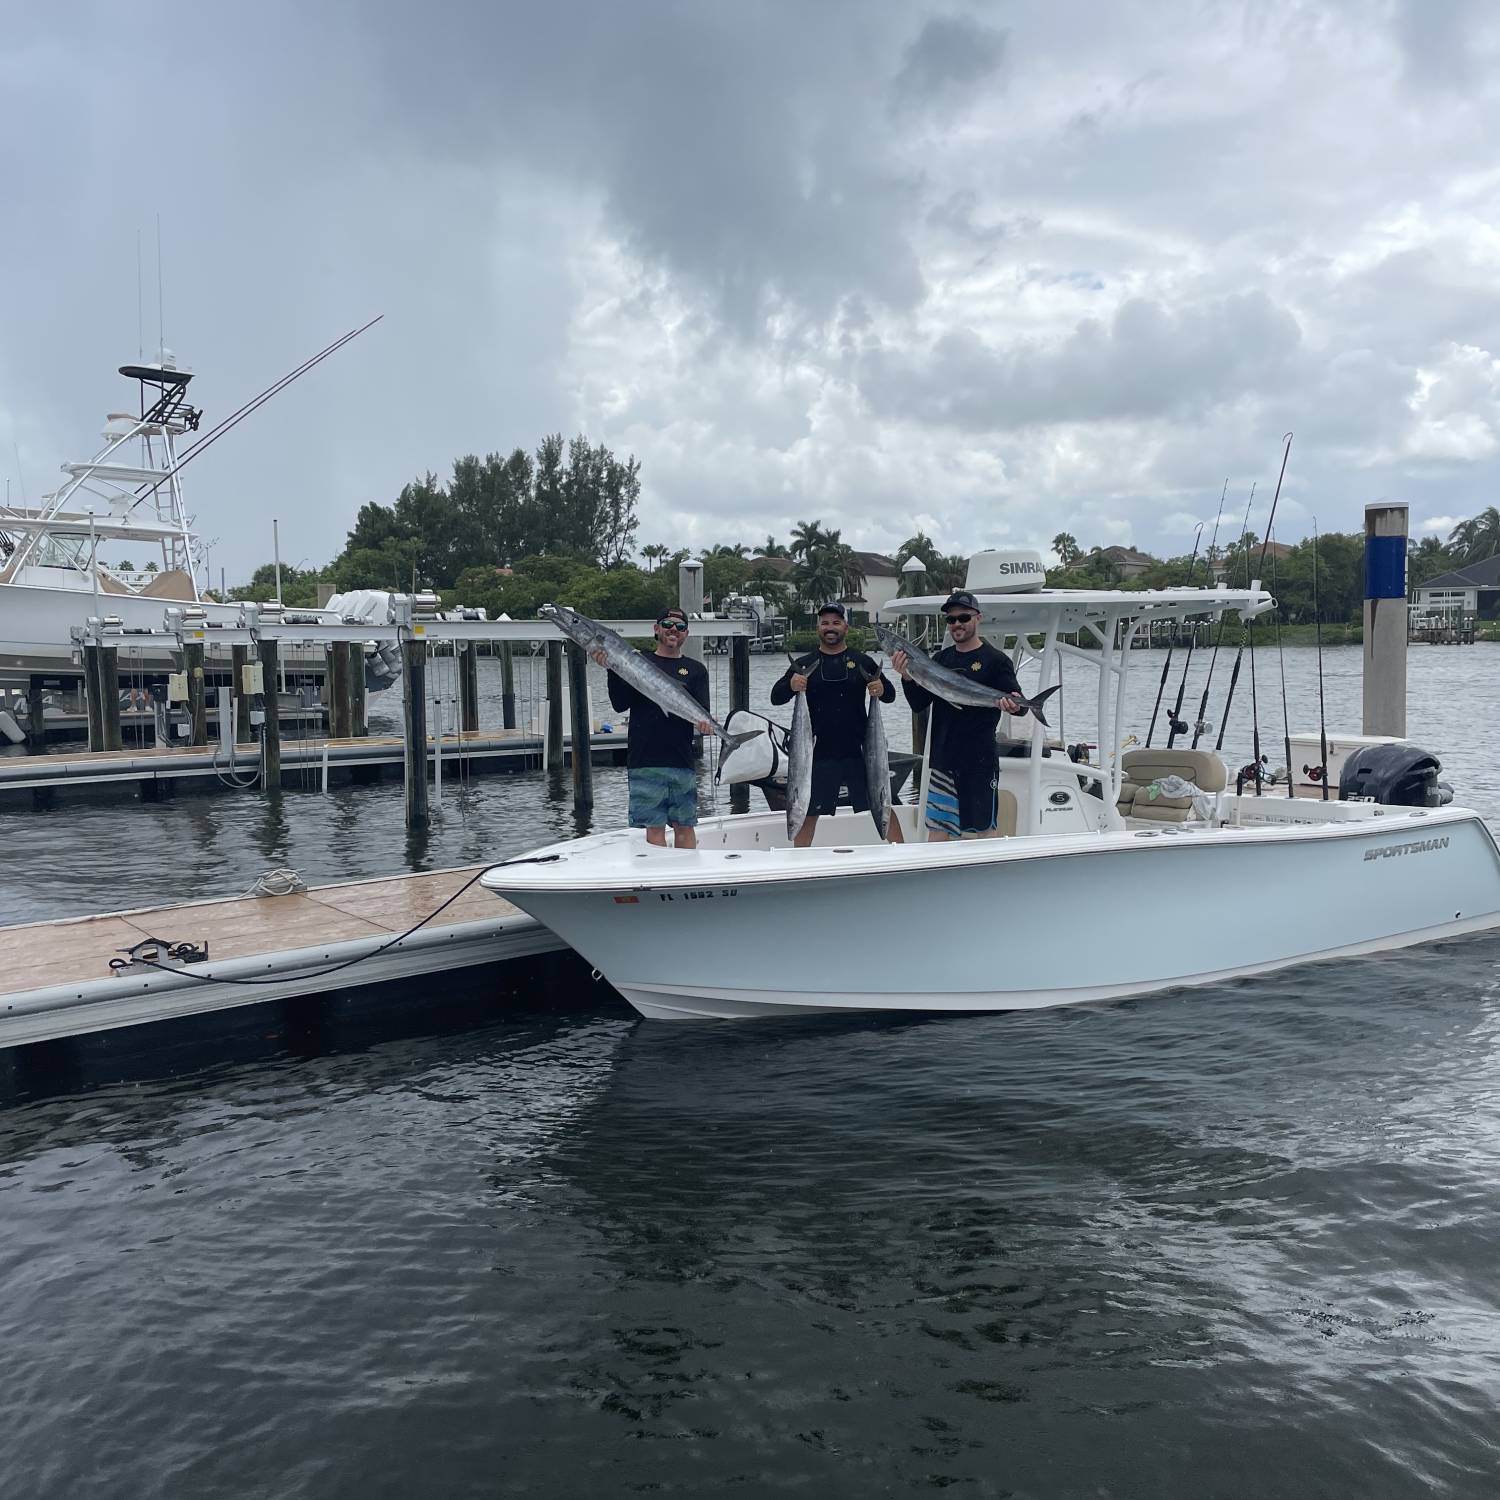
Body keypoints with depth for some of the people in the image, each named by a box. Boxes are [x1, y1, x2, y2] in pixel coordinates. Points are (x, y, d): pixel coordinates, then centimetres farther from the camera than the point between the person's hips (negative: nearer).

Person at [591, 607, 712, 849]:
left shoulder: (695, 670, 13)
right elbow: (620, 704, 0)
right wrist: (613, 669, -13)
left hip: (682, 762, 1)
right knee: (654, 826, -1)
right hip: (644, 761, -1)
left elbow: (702, 711, 3)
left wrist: (703, 721, -21)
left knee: (684, 826, 5)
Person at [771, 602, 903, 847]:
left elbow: (890, 695, 10)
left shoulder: (861, 662, 9)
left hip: (859, 751, 0)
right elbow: (776, 698, 4)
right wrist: (790, 686, -18)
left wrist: (882, 689, -14)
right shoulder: (804, 664, 8)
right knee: (808, 813, 3)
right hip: (819, 753, 0)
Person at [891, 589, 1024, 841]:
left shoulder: (995, 660, -4)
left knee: (985, 829, 4)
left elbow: (1020, 704, -9)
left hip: (980, 761, -5)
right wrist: (907, 677, -10)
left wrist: (1015, 705, -33)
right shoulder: (941, 659, 11)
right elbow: (919, 705, 8)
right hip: (942, 760, 5)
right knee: (936, 828, 8)